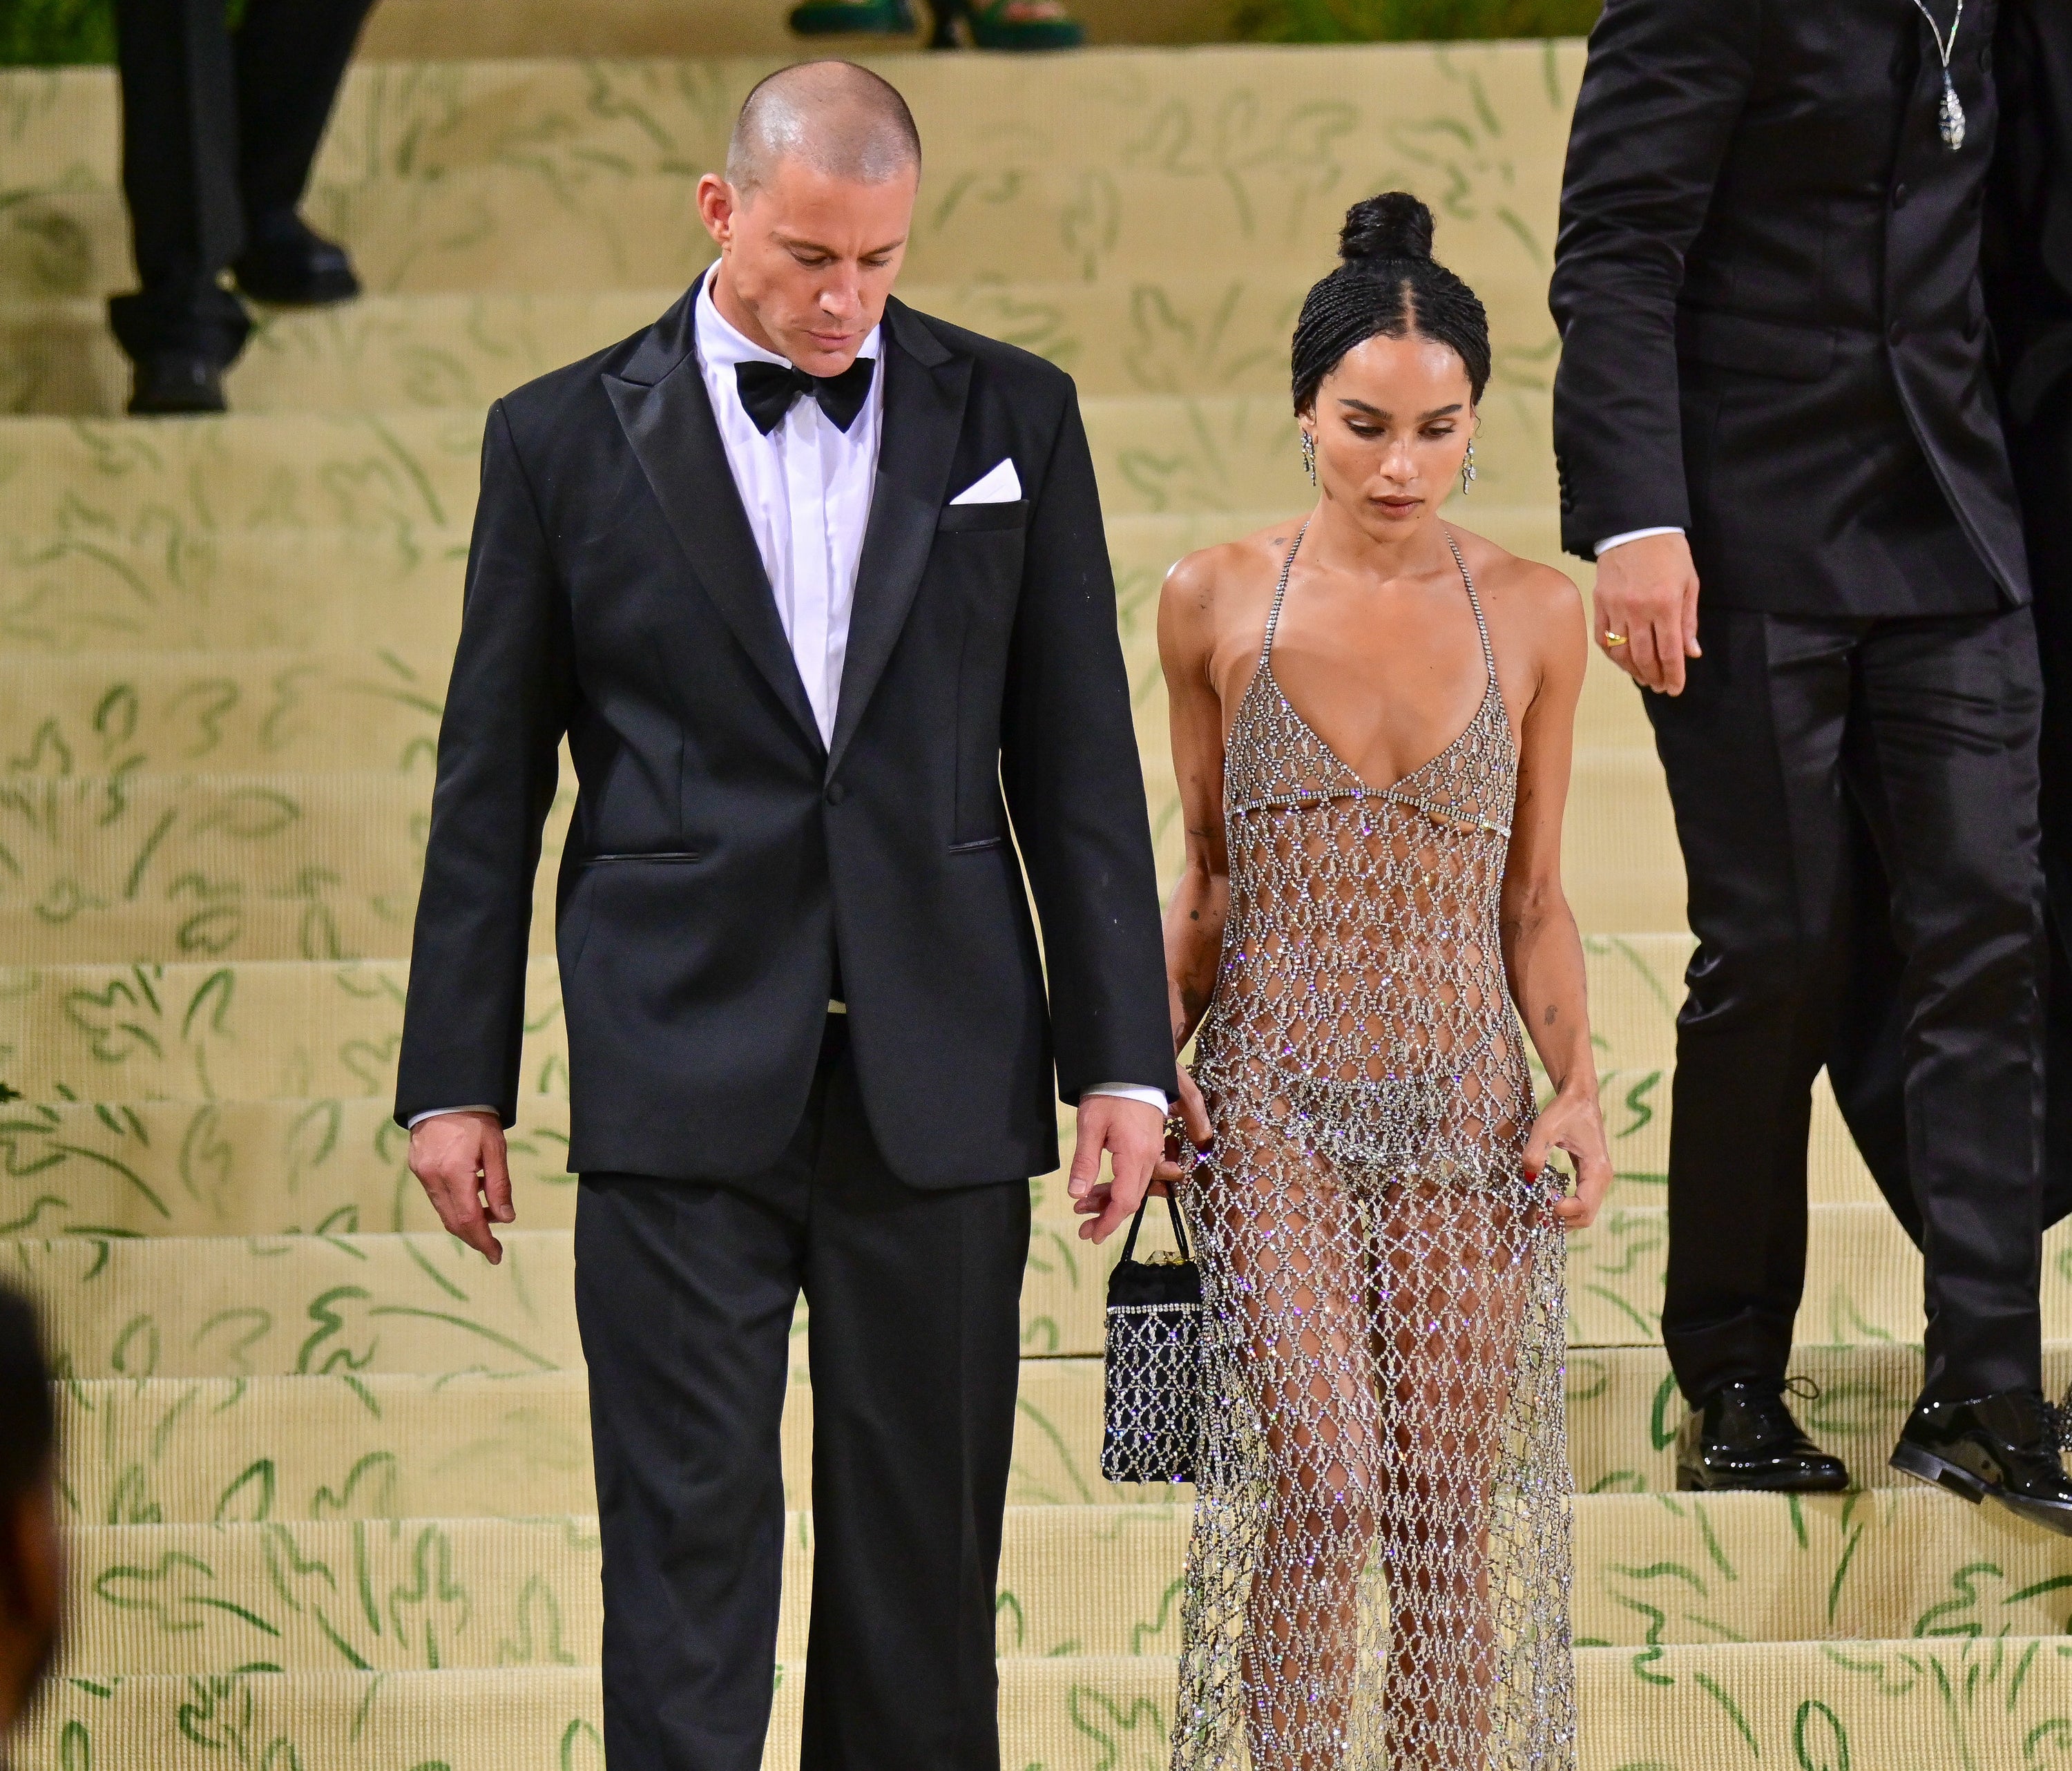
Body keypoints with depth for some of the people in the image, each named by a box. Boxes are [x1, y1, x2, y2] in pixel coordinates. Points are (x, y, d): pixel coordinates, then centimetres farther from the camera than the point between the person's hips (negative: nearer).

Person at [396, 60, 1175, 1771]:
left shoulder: (1012, 418, 6)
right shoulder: (569, 439, 2)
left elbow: (1079, 760, 7)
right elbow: (490, 782, 6)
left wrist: (1122, 1056, 3)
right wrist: (455, 1081, 4)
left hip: (938, 1079, 2)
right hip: (681, 1085, -2)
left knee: (924, 1549, 8)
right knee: (687, 1536, -6)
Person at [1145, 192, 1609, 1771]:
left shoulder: (1532, 617, 2)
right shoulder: (1219, 604, 1)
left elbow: (1533, 900, 9)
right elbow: (1207, 877, 10)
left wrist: (1579, 1082, -6)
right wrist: (1151, 1050, -5)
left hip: (1466, 1106, 1)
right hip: (1273, 1101, -1)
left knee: (1451, 1525, 1)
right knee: (1323, 1482, -18)